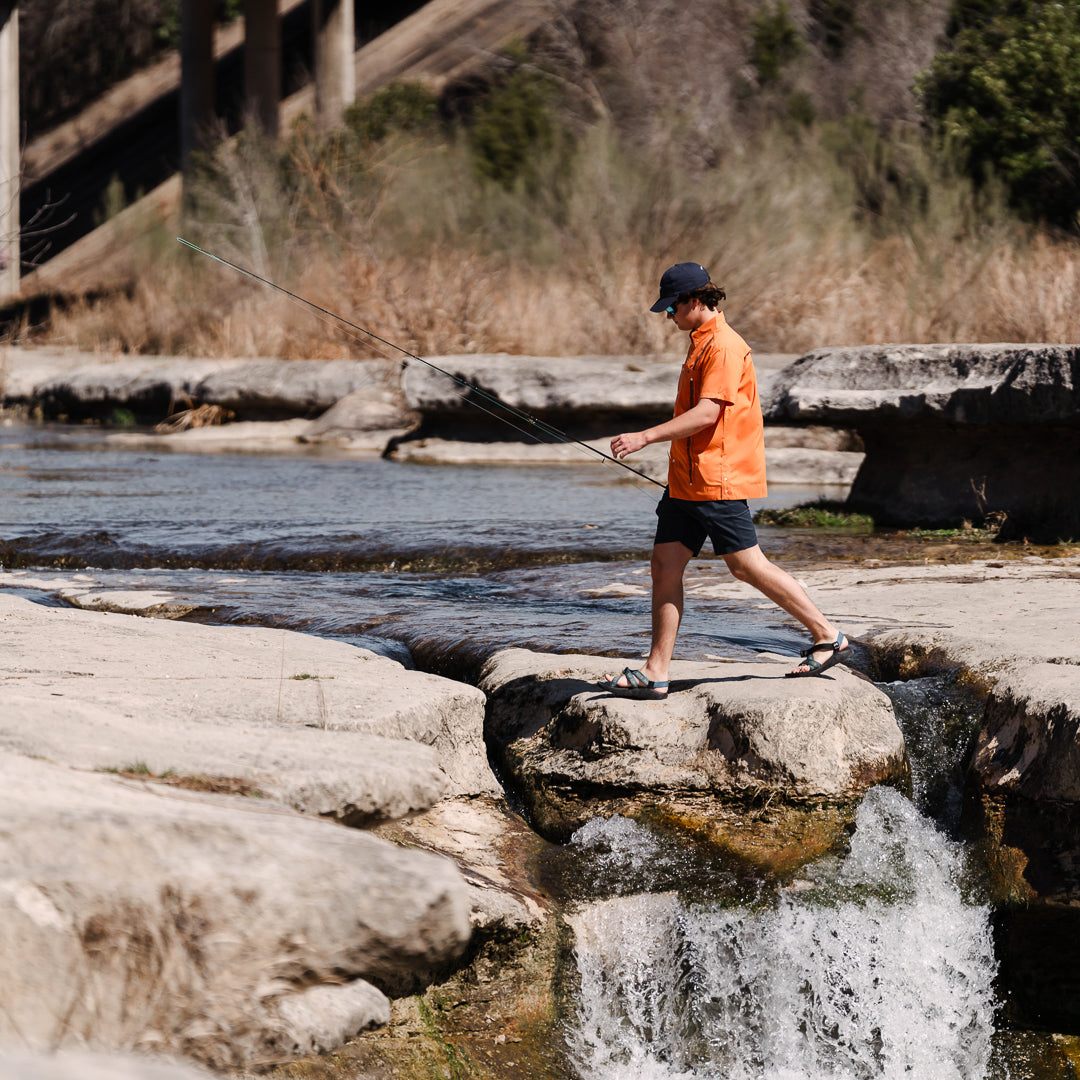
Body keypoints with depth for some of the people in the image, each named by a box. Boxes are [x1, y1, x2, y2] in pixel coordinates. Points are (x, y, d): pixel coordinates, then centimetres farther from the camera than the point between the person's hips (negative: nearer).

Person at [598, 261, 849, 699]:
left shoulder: (724, 347, -14)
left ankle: (828, 637, 6)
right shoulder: (701, 344, 18)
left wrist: (645, 437, -24)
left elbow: (706, 414, -23)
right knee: (665, 562, 2)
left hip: (718, 480, -10)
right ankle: (655, 672, 0)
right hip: (687, 481, 10)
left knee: (746, 565, -6)